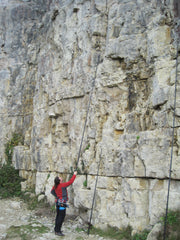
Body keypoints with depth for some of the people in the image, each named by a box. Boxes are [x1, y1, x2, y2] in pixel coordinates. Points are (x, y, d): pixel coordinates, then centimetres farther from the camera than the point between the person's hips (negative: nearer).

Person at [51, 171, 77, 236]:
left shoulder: (55, 186, 3)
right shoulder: (62, 185, -19)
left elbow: (52, 191, 20)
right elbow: (70, 182, -14)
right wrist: (74, 175, -5)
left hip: (58, 202, 9)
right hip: (62, 203, -8)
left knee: (58, 216, 17)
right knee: (61, 217, -4)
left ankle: (56, 229, 25)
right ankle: (58, 231, -4)